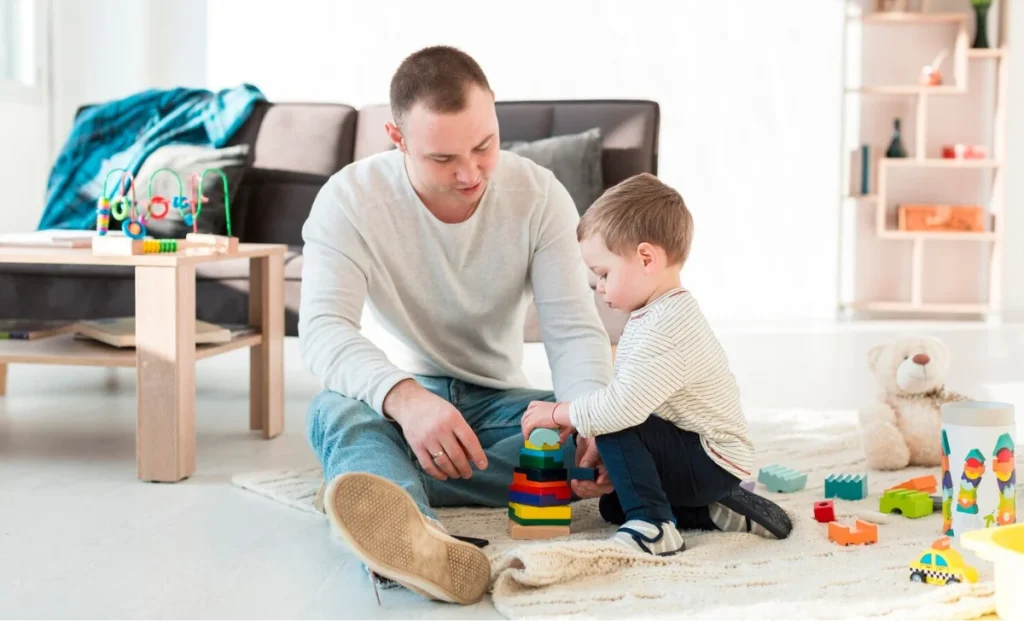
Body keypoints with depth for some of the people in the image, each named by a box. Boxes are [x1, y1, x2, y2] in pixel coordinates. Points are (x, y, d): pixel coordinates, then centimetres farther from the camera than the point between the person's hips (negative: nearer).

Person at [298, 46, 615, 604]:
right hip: (397, 403, -2)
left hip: (496, 401, 2)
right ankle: (425, 546, -68)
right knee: (334, 408, -36)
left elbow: (574, 331, -16)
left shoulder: (540, 196, -10)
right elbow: (323, 330, -30)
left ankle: (386, 493, -38)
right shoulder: (349, 198, -16)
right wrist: (405, 398, -52)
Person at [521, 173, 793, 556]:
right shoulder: (658, 313, 9)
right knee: (614, 505, 18)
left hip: (713, 462, -11)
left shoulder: (668, 325, -27)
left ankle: (654, 526, -18)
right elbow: (629, 399, 15)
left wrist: (559, 413, -20)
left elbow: (623, 406, -34)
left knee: (617, 431, -26)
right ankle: (720, 509, 13)